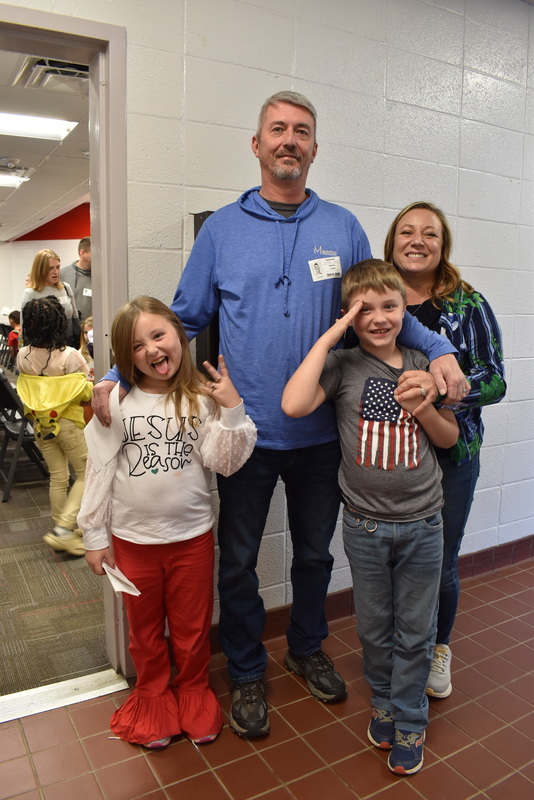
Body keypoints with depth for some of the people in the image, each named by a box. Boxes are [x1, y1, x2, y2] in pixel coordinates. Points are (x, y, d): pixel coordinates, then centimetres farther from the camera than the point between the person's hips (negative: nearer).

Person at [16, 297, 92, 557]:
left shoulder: (22, 356, -4)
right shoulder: (70, 356, -19)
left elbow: (25, 391, 8)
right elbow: (87, 393, -13)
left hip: (40, 423, 6)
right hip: (67, 422, -5)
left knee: (58, 478, 15)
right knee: (86, 474, 8)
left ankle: (63, 532, 26)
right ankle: (63, 529, 0)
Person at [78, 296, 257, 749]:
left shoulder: (203, 399, -8)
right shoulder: (118, 404, -7)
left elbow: (224, 463, -12)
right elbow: (100, 470, -2)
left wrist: (232, 409, -23)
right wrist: (95, 535, 1)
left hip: (192, 537, 0)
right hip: (133, 539, 1)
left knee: (192, 627, 18)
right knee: (145, 628, 20)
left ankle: (194, 694, 43)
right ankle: (152, 697, 45)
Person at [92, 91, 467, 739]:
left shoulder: (343, 228, 3)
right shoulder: (222, 229, 0)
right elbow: (183, 319, 2)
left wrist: (438, 350, -10)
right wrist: (119, 377, -8)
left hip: (320, 434, 2)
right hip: (245, 431, -1)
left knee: (315, 552, 19)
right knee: (237, 561, 13)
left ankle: (307, 649, 46)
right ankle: (246, 672, 37)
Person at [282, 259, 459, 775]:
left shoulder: (420, 366, 0)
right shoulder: (343, 365, -8)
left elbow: (449, 438, 8)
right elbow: (294, 405, -28)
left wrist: (422, 407, -13)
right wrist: (329, 336, -22)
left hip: (422, 523, 2)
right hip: (366, 524, -1)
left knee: (416, 631, 15)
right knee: (374, 628, 18)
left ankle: (409, 720, 36)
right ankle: (384, 702, 43)